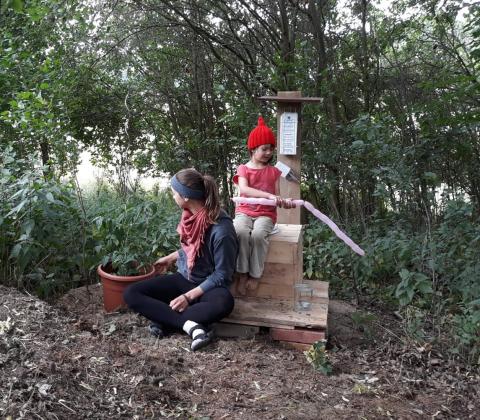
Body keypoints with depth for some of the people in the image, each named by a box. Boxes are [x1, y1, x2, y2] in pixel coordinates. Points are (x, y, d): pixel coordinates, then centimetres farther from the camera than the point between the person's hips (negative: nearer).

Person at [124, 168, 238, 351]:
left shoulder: (221, 230, -26)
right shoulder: (192, 214, -5)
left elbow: (222, 275, -20)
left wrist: (189, 296, -22)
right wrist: (171, 257, 20)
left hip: (208, 285, -6)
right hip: (183, 277, 7)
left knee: (224, 303, -41)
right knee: (131, 294, -11)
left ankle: (163, 321, -24)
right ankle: (189, 324, -25)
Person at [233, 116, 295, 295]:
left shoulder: (274, 171, 10)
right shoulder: (243, 169, 2)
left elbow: (276, 196, 8)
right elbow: (244, 190, -19)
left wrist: (284, 202, -18)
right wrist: (268, 195, -32)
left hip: (266, 214, 1)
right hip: (245, 212, -1)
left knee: (258, 234, -34)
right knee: (241, 232, -35)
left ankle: (255, 274, -16)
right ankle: (242, 273, -19)